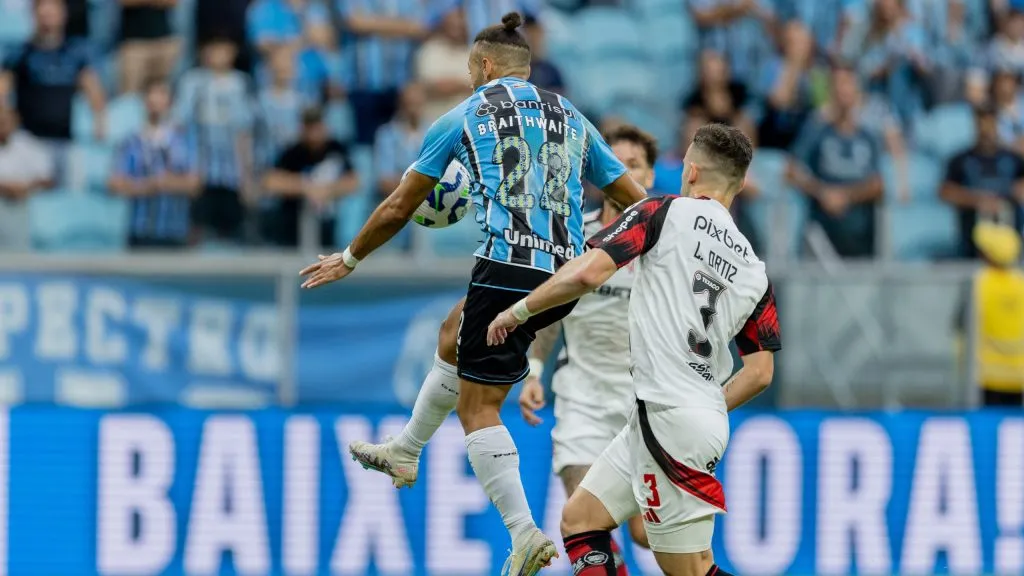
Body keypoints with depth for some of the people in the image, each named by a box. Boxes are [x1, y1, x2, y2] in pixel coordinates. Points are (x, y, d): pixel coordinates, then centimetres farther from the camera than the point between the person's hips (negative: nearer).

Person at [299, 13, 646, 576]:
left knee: (477, 406, 2)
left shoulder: (464, 117, 7)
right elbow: (639, 203, 16)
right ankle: (405, 452, 43)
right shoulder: (570, 117, 18)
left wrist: (349, 259, 28)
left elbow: (399, 207, 14)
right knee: (455, 334, 31)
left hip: (507, 268, -6)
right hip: (566, 273, 6)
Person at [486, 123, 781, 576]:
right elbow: (760, 372, 11)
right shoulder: (753, 269, 14)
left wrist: (517, 312, -2)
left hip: (666, 417, -7)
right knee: (579, 520, 12)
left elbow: (587, 273, -15)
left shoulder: (667, 213, -4)